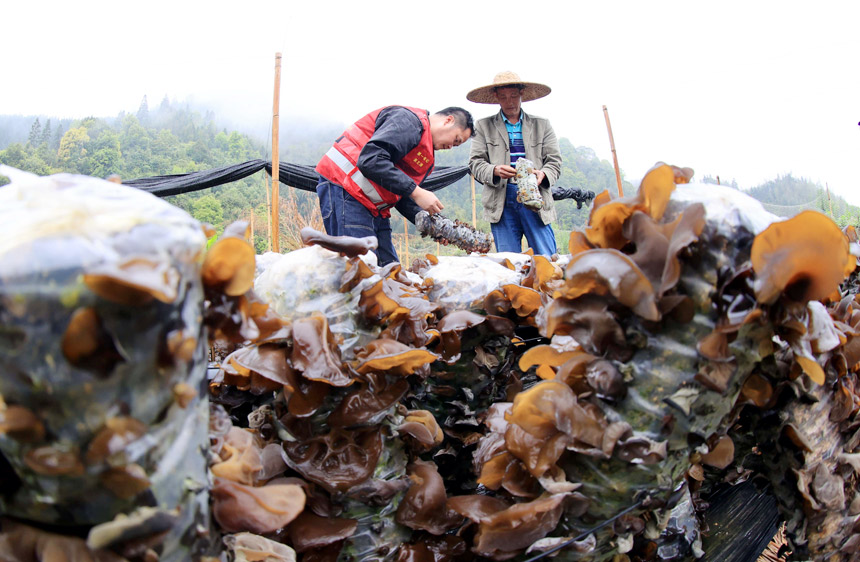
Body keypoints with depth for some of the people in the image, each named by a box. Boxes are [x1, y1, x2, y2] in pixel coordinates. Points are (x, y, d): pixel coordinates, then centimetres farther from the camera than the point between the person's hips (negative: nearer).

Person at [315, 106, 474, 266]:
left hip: (374, 207, 10)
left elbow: (402, 197, 17)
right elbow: (370, 160, -26)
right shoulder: (410, 120, -12)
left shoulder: (427, 154, 20)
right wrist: (416, 192, -23)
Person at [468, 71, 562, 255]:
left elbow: (554, 161, 10)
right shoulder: (483, 126, 13)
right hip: (501, 201, 0)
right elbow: (475, 163, 6)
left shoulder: (542, 125, 16)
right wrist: (495, 171, -16)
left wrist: (543, 174, -13)